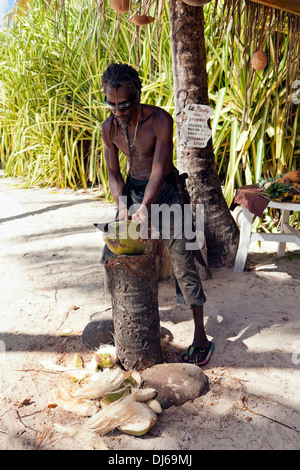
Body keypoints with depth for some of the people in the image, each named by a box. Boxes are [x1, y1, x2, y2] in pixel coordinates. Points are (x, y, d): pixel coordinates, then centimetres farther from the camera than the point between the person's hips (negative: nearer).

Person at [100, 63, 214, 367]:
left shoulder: (160, 120, -22)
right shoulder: (109, 128, -7)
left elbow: (159, 168, -27)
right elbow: (113, 172, -1)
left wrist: (145, 207, -40)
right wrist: (122, 203, -18)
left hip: (164, 191, -5)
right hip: (132, 189, 5)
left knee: (181, 260, -10)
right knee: (111, 255, 8)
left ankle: (200, 337, -2)